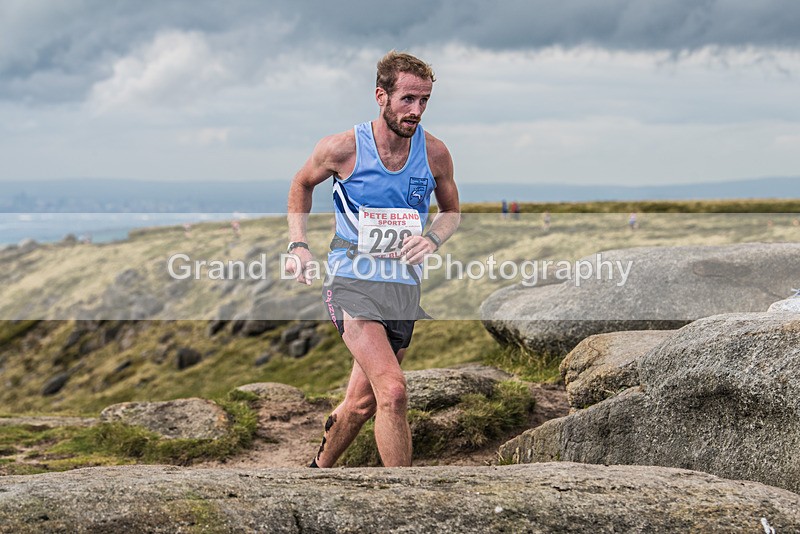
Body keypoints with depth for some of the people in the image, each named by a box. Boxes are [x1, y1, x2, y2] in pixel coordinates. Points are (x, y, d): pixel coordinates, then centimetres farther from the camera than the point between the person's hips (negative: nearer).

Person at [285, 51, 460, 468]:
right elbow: (301, 185, 12)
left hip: (404, 287, 4)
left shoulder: (435, 153, -1)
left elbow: (452, 211, 16)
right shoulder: (342, 147, -8)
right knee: (393, 390, -23)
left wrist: (432, 238, -5)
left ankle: (320, 468, 41)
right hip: (351, 281, -4)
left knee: (361, 404, 13)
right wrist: (298, 244, 1)